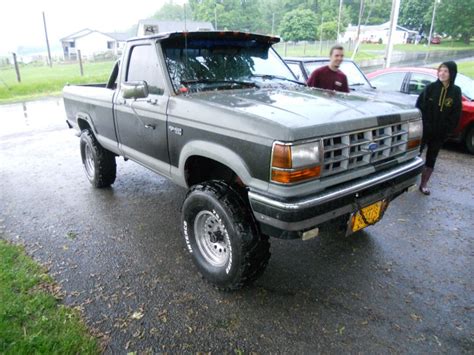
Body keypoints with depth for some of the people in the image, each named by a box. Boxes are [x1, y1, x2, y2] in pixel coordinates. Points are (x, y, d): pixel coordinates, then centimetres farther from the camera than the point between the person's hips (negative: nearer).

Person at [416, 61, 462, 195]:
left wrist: (447, 129, -7)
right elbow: (419, 106, -6)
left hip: (440, 133, 2)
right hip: (424, 129, -2)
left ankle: (423, 184, 21)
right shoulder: (431, 87, -4)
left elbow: (456, 114, 2)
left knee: (431, 159, 10)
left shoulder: (456, 91, 1)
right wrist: (422, 124, -13)